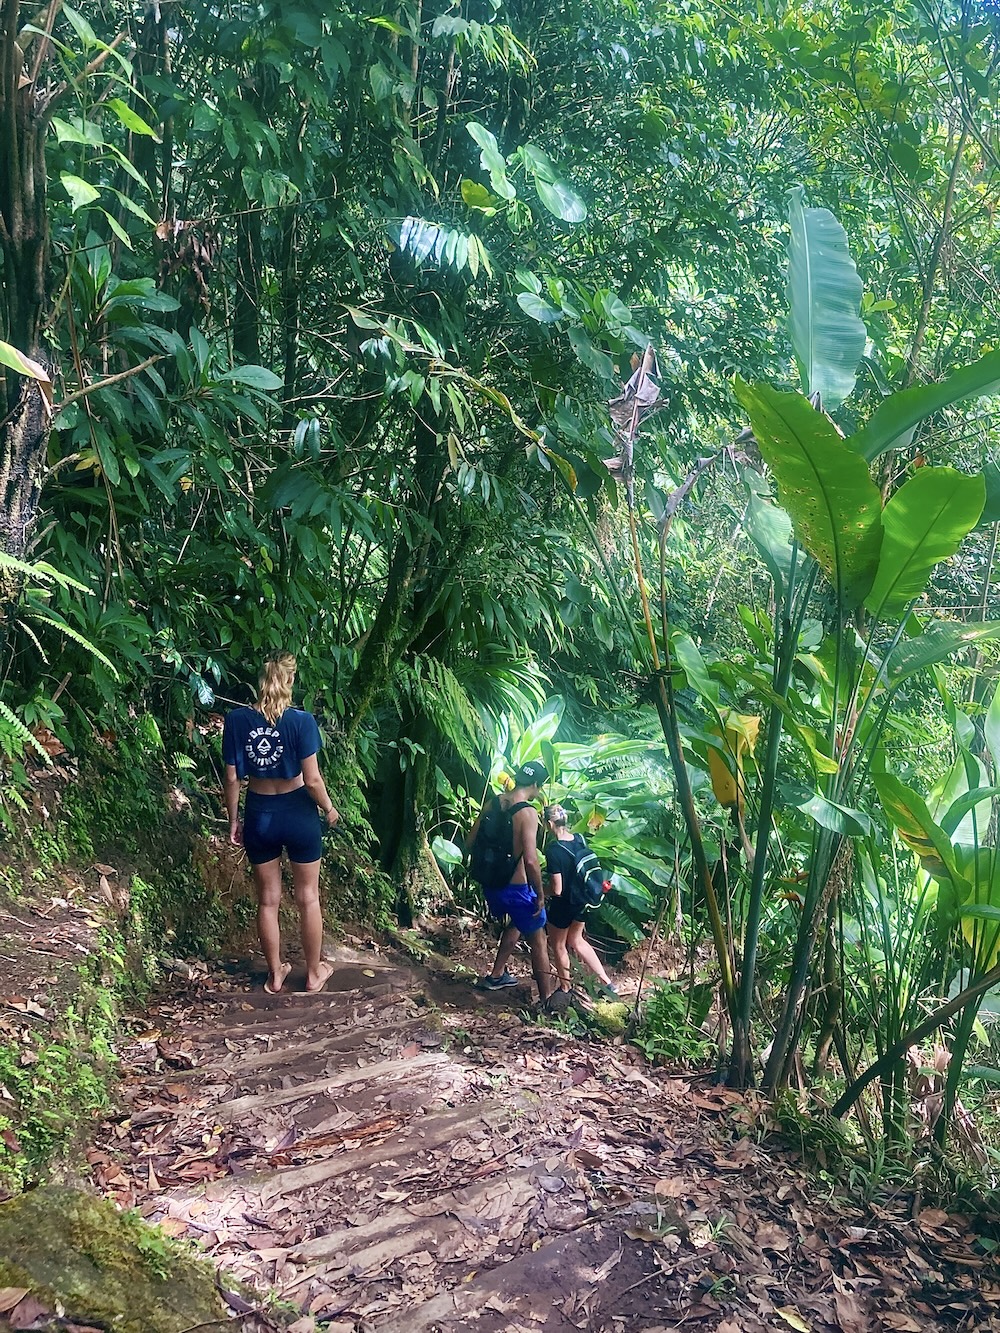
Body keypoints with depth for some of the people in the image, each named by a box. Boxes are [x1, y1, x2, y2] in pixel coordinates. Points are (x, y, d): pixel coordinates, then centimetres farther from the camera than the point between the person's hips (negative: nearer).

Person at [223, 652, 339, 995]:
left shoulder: (237, 720, -9)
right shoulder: (301, 721, -18)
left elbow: (232, 778, -4)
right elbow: (312, 779, -17)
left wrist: (233, 821, 9)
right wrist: (329, 809, 2)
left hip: (259, 815, 2)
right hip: (298, 814, -2)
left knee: (268, 899, 17)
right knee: (308, 898, 15)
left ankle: (275, 975, 30)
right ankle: (314, 973, 29)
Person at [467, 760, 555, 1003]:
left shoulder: (492, 803, -1)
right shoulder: (528, 812, -21)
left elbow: (471, 842, 6)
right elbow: (531, 860, -27)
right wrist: (540, 895, -15)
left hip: (491, 884, 7)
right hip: (516, 889, -7)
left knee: (515, 924, 33)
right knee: (538, 943, 10)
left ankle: (496, 976, 39)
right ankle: (547, 1001, 16)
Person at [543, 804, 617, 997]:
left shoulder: (553, 850, -28)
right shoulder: (580, 840, -8)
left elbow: (557, 889, -24)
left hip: (563, 905, -7)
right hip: (581, 901, 7)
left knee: (559, 946, 18)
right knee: (577, 941, 26)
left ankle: (566, 988, 35)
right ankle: (606, 982, 26)